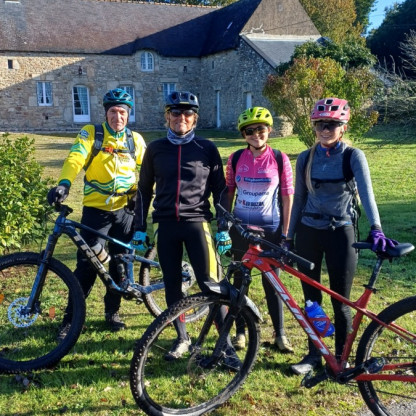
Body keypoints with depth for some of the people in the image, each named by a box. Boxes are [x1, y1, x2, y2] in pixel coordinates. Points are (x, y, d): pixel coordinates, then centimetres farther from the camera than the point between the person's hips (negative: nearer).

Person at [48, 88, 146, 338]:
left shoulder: (135, 139, 6)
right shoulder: (91, 133, -4)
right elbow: (75, 159, -19)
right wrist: (64, 184, -38)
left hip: (125, 210, 3)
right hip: (96, 210, -3)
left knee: (120, 263, 10)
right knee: (87, 265, -4)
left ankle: (112, 312, 28)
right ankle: (71, 318, 10)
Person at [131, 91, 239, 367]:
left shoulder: (207, 149, 2)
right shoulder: (156, 149, 7)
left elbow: (220, 189, 5)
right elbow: (144, 189, 12)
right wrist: (139, 228, 9)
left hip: (197, 223, -2)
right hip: (166, 225, 3)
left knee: (209, 284, -6)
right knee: (172, 285, 9)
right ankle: (182, 339, 25)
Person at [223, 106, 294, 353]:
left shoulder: (280, 159, -6)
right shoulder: (236, 159, -1)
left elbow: (288, 197, -2)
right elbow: (229, 192, 7)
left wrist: (285, 232, -4)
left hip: (270, 229, -2)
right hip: (241, 228, 2)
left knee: (271, 283, 4)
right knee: (240, 281, 10)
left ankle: (280, 333, 20)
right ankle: (241, 331, 24)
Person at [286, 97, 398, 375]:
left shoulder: (353, 156, -7)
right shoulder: (306, 159, 4)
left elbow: (367, 193, -21)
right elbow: (299, 200, 10)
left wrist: (376, 228, -37)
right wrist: (289, 238, 10)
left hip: (341, 233, -3)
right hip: (308, 232, 4)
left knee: (340, 302, 4)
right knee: (311, 299, 10)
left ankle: (342, 358, 22)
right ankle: (314, 354, 26)